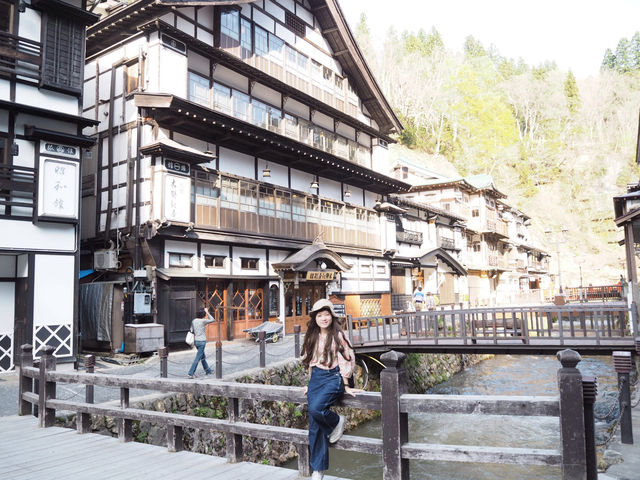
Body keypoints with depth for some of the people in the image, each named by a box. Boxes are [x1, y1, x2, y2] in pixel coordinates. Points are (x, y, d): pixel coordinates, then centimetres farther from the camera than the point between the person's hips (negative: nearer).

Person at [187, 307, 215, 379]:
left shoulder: (193, 321, 3)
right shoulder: (203, 321, -13)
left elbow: (192, 331, 5)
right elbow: (212, 320, 2)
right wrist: (207, 312, 6)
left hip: (196, 341, 7)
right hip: (202, 341, -7)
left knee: (203, 357, 20)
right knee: (198, 358, -3)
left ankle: (208, 371, 34)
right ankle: (190, 373, -7)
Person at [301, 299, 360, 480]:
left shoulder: (337, 335, -6)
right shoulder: (312, 336, 10)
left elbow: (346, 360, -6)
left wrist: (346, 386, -5)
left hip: (333, 378, -5)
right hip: (316, 378, 5)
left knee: (316, 408, -29)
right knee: (315, 425, 0)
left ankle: (337, 421, 4)